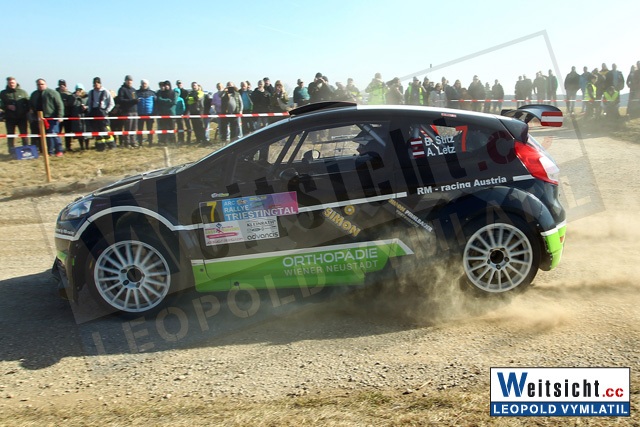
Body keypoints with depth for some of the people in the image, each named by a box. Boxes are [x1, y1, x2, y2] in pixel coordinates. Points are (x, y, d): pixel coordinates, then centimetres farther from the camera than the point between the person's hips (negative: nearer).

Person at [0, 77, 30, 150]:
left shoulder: (23, 92, 5)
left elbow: (28, 104, 5)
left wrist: (26, 113, -6)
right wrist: (7, 106, -13)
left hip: (22, 118, -1)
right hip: (9, 118, 1)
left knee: (24, 135, 3)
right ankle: (12, 152, 11)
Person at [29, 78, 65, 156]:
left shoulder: (52, 93, -4)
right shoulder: (34, 94, 14)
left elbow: (60, 105, -8)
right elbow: (31, 106, 23)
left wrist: (60, 116, -15)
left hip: (52, 118, -5)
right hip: (41, 118, 6)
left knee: (53, 134, -9)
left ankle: (59, 151, 0)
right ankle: (50, 151, 11)